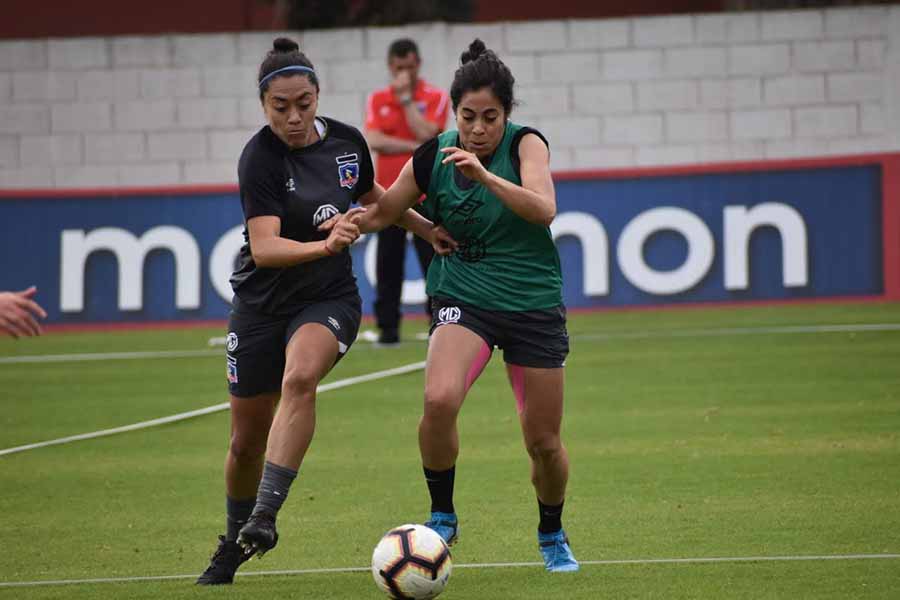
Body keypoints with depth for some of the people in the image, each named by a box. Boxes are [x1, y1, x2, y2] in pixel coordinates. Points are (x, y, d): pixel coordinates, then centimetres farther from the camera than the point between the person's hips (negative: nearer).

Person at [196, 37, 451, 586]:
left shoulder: (347, 141, -4)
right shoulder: (260, 157, -17)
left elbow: (371, 195, 19)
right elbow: (265, 247, -28)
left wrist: (426, 228, 21)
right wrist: (326, 244, -42)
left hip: (330, 299, 1)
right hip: (263, 303, -1)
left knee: (299, 378, -32)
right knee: (247, 441, 6)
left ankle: (263, 518, -35)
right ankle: (234, 545, 32)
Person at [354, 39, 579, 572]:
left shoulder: (526, 144, -11)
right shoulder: (433, 157, -4)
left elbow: (544, 209, -28)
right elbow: (380, 213, 9)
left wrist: (484, 174, -41)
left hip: (534, 304, -1)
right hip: (465, 298, 1)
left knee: (544, 443, 4)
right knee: (439, 400, -28)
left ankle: (553, 536, 32)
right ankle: (442, 518, -8)